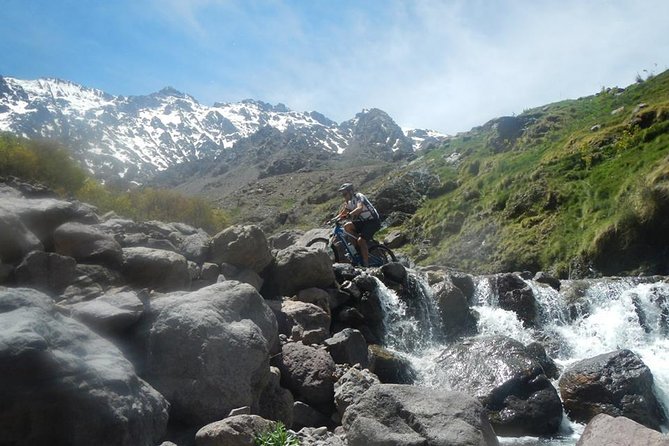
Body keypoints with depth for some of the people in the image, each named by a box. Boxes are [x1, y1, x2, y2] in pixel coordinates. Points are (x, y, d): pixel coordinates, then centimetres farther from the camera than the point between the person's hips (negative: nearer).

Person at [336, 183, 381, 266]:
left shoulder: (358, 196, -18)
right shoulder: (349, 201, 10)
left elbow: (360, 208, -38)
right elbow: (342, 213, 15)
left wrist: (349, 215, -50)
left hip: (373, 221, -9)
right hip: (364, 221, 9)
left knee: (361, 240, -24)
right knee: (347, 227, -10)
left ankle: (366, 264, -18)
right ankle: (366, 241, 2)